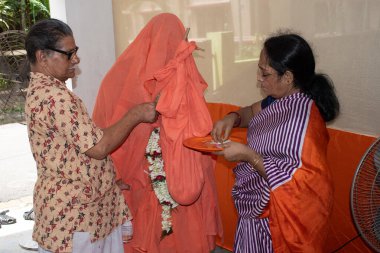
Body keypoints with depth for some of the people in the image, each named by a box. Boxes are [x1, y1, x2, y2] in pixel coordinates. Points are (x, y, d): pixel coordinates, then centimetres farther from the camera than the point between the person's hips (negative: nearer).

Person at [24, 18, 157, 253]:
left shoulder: (40, 89, 10)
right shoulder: (54, 96, -24)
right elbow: (98, 148, -24)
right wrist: (135, 115, -14)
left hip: (73, 206, 10)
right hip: (72, 213, -10)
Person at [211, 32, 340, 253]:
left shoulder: (303, 116, -29)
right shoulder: (282, 100, -3)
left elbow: (298, 182, -32)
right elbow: (254, 111, 17)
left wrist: (248, 155, -29)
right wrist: (233, 118, -4)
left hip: (273, 218, -8)